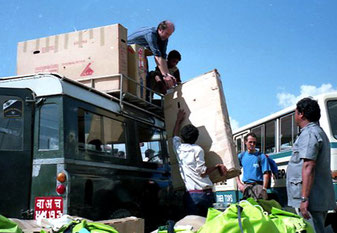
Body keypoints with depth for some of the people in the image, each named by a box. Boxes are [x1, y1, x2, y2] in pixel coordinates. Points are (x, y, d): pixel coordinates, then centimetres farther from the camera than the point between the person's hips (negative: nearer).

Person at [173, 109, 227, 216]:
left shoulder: (179, 148, 8)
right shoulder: (197, 149, -2)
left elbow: (175, 136, 30)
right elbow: (202, 172, -9)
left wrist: (178, 120, 42)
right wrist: (217, 166, 4)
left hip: (191, 194, 2)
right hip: (205, 192, -2)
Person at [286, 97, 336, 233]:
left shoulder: (309, 133, -11)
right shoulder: (319, 132, 22)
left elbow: (308, 167, -22)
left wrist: (304, 199, -25)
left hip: (311, 200, -11)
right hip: (321, 200, 11)